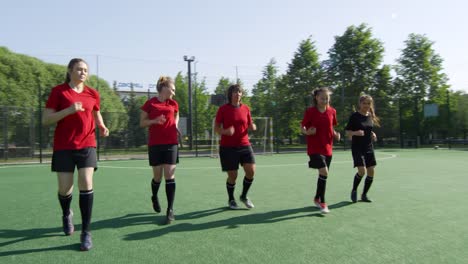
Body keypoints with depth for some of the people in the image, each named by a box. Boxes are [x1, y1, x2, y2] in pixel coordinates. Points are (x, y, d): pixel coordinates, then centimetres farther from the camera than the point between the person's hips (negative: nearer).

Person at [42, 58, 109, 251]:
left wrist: (102, 127, 6)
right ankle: (66, 214, 39)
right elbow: (45, 120, -6)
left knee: (86, 184, -11)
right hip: (63, 146, -1)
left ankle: (86, 232, -1)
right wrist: (69, 110, -20)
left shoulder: (93, 94, 7)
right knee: (65, 188, 3)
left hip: (87, 145, 1)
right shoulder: (58, 91, -2)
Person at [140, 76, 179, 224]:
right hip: (155, 145, -1)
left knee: (169, 175, -5)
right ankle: (154, 197, 39)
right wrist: (154, 120, -16)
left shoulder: (173, 104, 7)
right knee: (158, 176, 7)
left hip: (171, 143, 2)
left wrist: (175, 126, 8)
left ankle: (170, 211, 0)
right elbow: (142, 123, 2)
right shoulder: (150, 103, -1)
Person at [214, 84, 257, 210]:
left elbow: (250, 125, 15)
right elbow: (216, 128, -2)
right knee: (233, 176, 0)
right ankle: (231, 199, 27)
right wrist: (225, 131, -23)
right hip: (228, 147, -3)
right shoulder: (223, 109, -4)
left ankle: (244, 196, 18)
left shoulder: (246, 108, 7)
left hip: (244, 145, 3)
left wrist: (253, 127, -9)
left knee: (251, 171, -8)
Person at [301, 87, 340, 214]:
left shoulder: (332, 111, 4)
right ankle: (322, 203, -5)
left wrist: (336, 134, -3)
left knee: (323, 174, 13)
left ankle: (317, 198, 34)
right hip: (315, 148, -5)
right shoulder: (310, 111, -8)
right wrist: (307, 132, -23)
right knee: (324, 172, -18)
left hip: (328, 148, 5)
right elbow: (302, 127, -2)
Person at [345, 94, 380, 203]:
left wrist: (373, 134, 2)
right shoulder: (354, 116, -8)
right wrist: (355, 132, -26)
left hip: (369, 147, 6)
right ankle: (354, 190, 9)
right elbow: (347, 132, -6)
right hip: (357, 147, -6)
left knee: (371, 172, 3)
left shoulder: (371, 116, 9)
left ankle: (364, 195, 20)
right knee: (362, 171, -16)